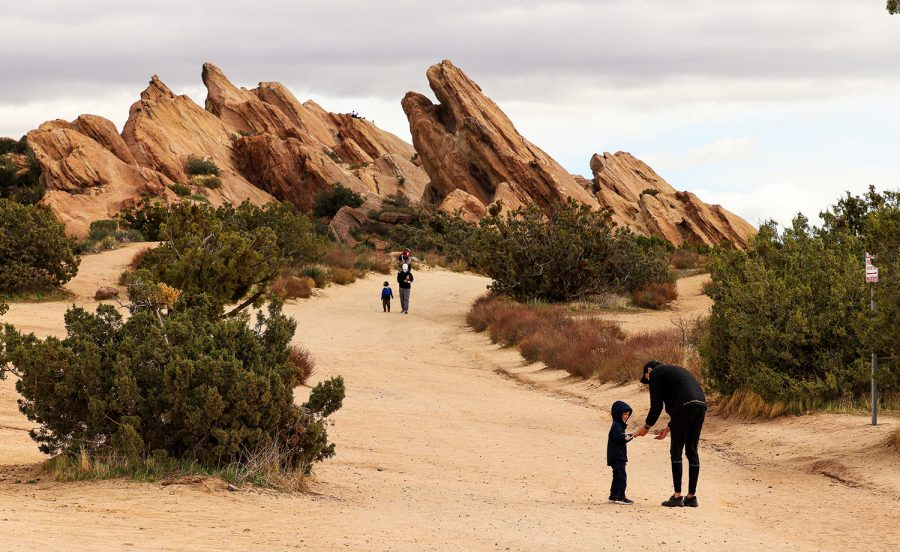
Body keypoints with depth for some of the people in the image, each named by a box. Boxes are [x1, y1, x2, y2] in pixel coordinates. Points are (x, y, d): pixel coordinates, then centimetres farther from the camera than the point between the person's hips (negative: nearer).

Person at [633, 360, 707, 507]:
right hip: (701, 405, 7)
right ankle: (691, 496, 14)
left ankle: (677, 496, -2)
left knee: (676, 451, 1)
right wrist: (668, 428, 35)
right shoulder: (676, 371, 34)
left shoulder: (655, 374, 11)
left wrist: (646, 427, 16)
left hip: (685, 407, -7)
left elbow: (656, 405, 3)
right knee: (692, 451, 12)